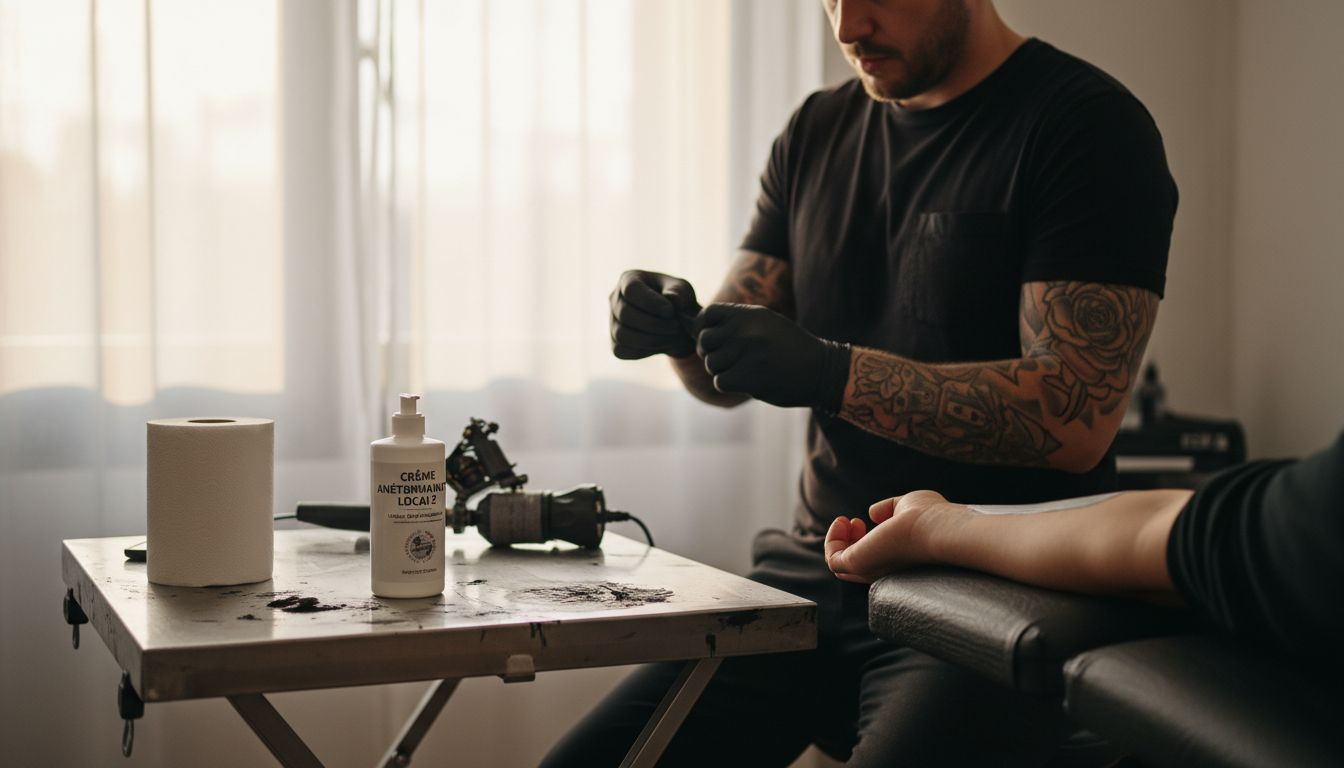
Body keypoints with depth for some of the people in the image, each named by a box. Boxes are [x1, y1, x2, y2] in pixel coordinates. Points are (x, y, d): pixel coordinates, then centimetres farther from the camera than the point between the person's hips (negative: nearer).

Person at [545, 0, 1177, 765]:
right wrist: (681, 330, -11)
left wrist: (833, 373, -26)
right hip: (814, 577, 6)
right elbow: (727, 376, 12)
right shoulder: (818, 131, 11)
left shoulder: (1087, 125, -8)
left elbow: (1076, 419, -18)